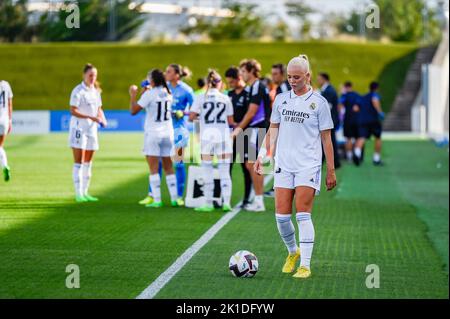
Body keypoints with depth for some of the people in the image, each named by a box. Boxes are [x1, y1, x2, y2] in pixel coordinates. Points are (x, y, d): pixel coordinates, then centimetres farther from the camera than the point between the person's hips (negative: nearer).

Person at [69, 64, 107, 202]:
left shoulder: (96, 91, 10)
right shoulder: (78, 91, -12)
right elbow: (73, 110, -18)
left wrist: (102, 118, -2)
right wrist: (91, 117, -27)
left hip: (92, 129, 7)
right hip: (78, 128, -7)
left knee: (88, 163, 10)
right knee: (79, 162, -7)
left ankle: (85, 192, 16)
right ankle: (78, 193, -6)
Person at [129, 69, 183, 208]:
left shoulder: (149, 94, -11)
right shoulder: (168, 93, 6)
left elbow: (133, 110, -9)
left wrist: (133, 95, 5)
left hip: (153, 133, -5)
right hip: (168, 133, 5)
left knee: (153, 168, -2)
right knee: (169, 167, 11)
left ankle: (157, 200, -7)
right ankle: (174, 198, 11)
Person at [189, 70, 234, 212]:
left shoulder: (201, 98, 0)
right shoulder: (225, 99, 5)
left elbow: (191, 117, -4)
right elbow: (230, 121, 5)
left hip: (207, 137, -1)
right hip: (224, 136, 1)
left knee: (208, 172, 5)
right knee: (224, 172, 4)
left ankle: (209, 203, 6)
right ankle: (226, 202, -2)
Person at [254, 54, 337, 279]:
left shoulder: (318, 102, 0)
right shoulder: (280, 99, 10)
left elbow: (326, 138, 2)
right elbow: (273, 131, 17)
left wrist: (331, 171, 0)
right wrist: (263, 155, 7)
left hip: (308, 166, -3)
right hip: (283, 165, 3)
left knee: (303, 214, -11)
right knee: (281, 216, -1)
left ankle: (305, 265, -6)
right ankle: (293, 251, 25)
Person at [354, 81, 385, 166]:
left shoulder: (363, 97, 22)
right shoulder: (375, 95, 3)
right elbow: (375, 101, -19)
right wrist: (380, 111, -29)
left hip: (362, 120, 4)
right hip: (373, 120, -4)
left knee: (362, 138, -12)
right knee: (378, 137, 16)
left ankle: (357, 153, -42)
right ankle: (376, 159, 20)